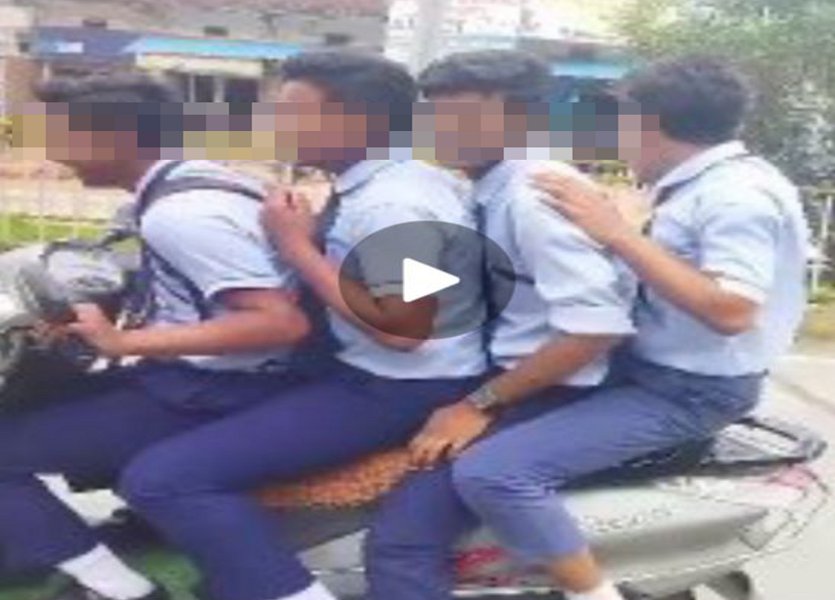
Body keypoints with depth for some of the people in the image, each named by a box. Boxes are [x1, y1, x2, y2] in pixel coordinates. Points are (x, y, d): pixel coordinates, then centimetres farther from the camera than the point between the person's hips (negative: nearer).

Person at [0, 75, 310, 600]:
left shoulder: (178, 213, -23)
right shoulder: (198, 178, 3)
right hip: (204, 380, 9)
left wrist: (125, 342, -26)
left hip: (215, 399, -9)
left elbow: (282, 322, -30)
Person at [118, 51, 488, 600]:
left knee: (161, 479, -17)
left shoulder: (391, 205, -24)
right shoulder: (397, 178, 6)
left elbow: (402, 331, -27)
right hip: (368, 369, 11)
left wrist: (298, 247, -20)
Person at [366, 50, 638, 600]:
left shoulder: (536, 193, -15)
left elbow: (595, 328, -23)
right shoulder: (498, 192, 12)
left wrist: (481, 404, -17)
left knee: (489, 473, -31)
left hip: (574, 394, -8)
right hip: (528, 391, 8)